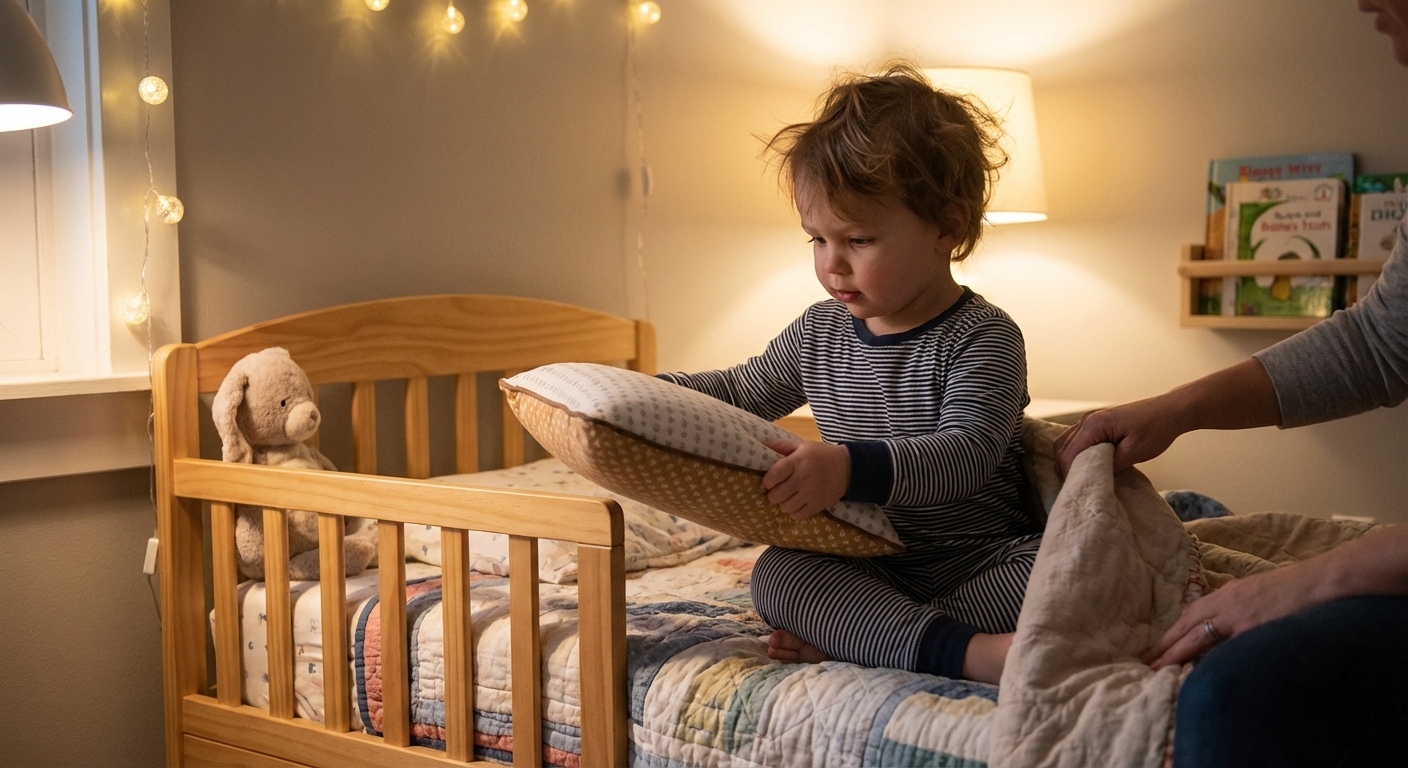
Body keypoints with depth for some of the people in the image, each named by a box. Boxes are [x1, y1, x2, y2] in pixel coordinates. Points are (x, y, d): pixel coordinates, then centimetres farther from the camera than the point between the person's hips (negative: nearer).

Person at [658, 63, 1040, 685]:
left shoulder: (982, 338, -12)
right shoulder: (819, 334, 7)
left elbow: (966, 453, -27)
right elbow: (745, 391, 24)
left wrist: (854, 468, -43)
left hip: (981, 562, -4)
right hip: (869, 567, 4)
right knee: (776, 575, -24)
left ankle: (843, 636, -33)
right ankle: (965, 651, -38)